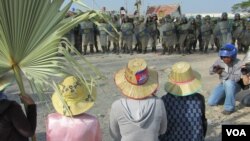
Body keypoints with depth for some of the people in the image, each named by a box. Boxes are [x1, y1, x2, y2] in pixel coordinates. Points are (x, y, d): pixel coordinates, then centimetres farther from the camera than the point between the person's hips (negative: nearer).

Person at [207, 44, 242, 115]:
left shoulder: (238, 63, -23)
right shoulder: (220, 61, -11)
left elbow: (236, 78, -31)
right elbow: (211, 71, -11)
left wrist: (223, 73, -40)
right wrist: (214, 69, -35)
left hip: (234, 85, -5)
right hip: (223, 85, 5)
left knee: (229, 82, -40)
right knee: (211, 102, -8)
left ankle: (229, 107, -26)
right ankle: (226, 95, 22)